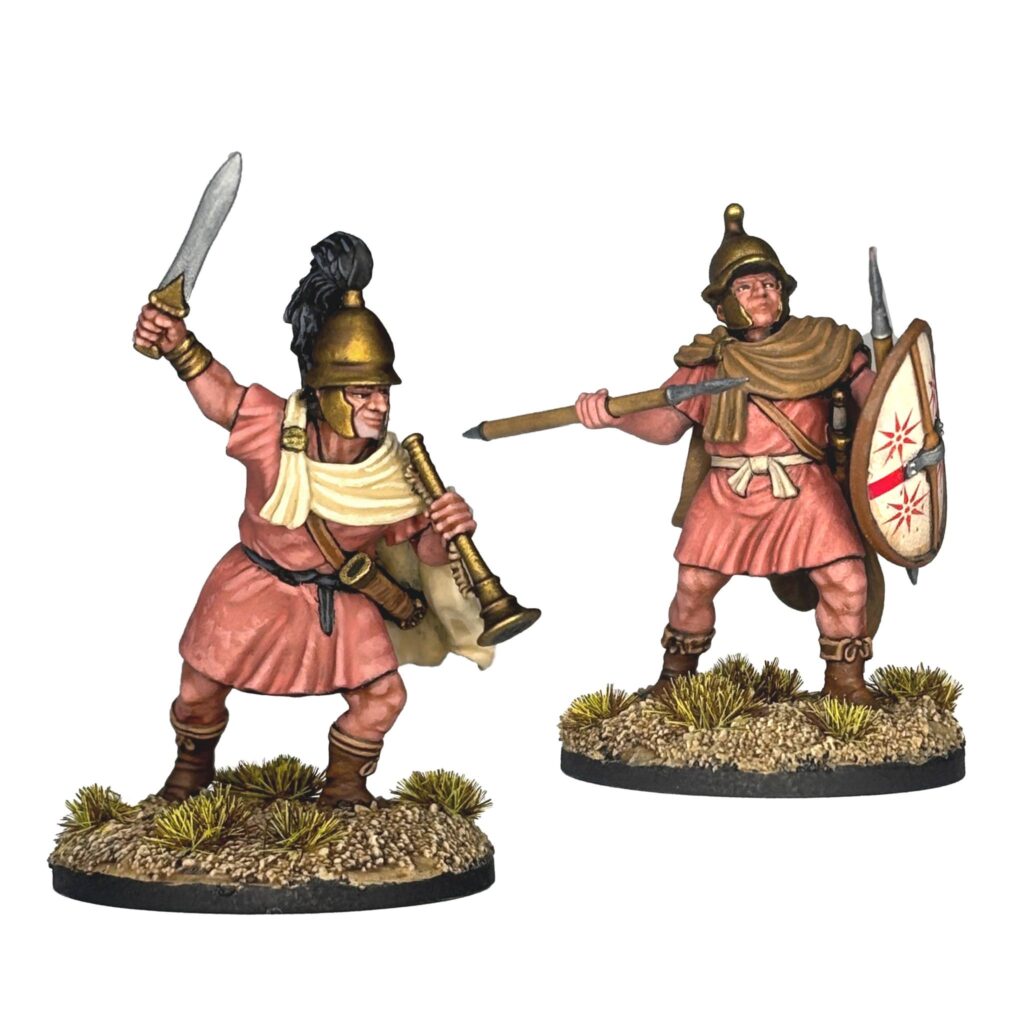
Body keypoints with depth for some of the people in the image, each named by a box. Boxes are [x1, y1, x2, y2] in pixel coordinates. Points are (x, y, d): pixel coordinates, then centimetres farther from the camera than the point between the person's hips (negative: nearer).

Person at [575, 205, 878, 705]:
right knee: (693, 583, 3)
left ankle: (846, 683, 8)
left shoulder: (823, 343, 4)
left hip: (805, 493, -1)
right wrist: (610, 415, -15)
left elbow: (874, 392, 6)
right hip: (727, 496, 1)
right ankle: (675, 678, 28)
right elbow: (664, 424, 1)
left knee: (845, 580, -12)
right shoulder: (707, 362, 4)